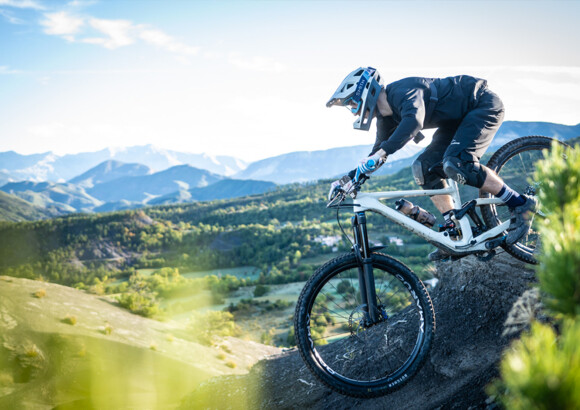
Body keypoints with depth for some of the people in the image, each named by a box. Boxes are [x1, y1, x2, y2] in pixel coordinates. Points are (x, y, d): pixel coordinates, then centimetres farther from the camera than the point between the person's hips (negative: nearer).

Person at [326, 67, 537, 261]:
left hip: (484, 105, -10)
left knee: (456, 163, -28)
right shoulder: (387, 119, 2)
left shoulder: (402, 91, -28)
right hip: (459, 118, 10)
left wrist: (381, 153, -56)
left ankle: (521, 204, -16)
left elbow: (414, 120, -49)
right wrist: (348, 179, 4)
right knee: (424, 168, -3)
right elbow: (378, 152, 13)